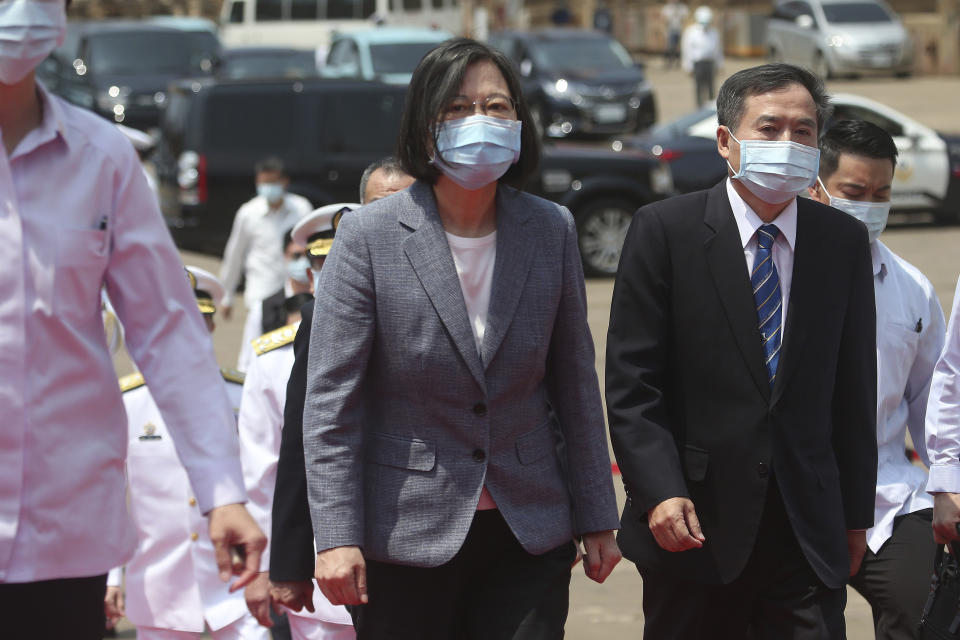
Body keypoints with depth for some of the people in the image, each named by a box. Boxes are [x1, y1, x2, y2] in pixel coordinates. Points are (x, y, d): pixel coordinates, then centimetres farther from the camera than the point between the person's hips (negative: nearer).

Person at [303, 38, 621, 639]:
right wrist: (336, 537, -14)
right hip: (405, 535, -2)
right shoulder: (369, 236, -7)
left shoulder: (552, 230, 4)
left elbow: (575, 384, 10)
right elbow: (331, 400, -8)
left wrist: (597, 520, 10)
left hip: (529, 535, 2)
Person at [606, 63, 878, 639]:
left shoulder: (844, 242, 7)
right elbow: (632, 384, -6)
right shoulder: (665, 230, -3)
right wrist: (659, 492, -17)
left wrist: (856, 513, 10)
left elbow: (854, 387, 10)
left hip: (810, 531, 2)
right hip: (696, 525, -2)